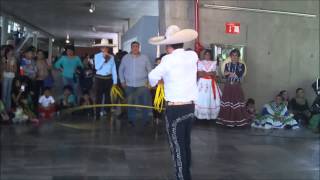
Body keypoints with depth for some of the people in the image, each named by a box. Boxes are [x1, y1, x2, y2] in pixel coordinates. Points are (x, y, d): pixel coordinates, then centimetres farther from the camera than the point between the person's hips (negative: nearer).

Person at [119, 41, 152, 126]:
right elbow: (121, 70, 9)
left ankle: (145, 120, 14)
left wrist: (148, 81, -4)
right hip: (129, 85, 2)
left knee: (145, 103, -1)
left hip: (142, 85, -1)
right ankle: (131, 120, 23)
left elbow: (150, 70, 4)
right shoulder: (125, 58, 2)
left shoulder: (144, 57, -1)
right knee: (130, 103, 11)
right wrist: (122, 81, 4)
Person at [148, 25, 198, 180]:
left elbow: (153, 77, -1)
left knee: (178, 148, 2)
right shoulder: (193, 56, 3)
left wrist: (158, 81, 20)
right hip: (190, 107, 7)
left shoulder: (168, 60, -12)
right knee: (186, 145, 19)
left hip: (175, 109, -6)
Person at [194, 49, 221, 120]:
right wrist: (210, 73, -9)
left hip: (211, 83, 2)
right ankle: (201, 115, 0)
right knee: (201, 99, -6)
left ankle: (211, 115, 4)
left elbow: (214, 74, 1)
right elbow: (199, 74, -5)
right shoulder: (200, 63, 4)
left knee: (211, 98, -2)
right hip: (202, 82, -2)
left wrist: (204, 73, -9)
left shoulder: (213, 63, 9)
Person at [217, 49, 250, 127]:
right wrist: (234, 74, -17)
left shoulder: (241, 65, 2)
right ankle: (227, 120, 8)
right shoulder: (227, 65, 8)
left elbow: (239, 75, -13)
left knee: (237, 104, -5)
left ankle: (238, 121, 3)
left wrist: (230, 73, -10)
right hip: (228, 87, 2)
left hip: (237, 87, -2)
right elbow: (225, 74, -6)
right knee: (227, 103, 1)